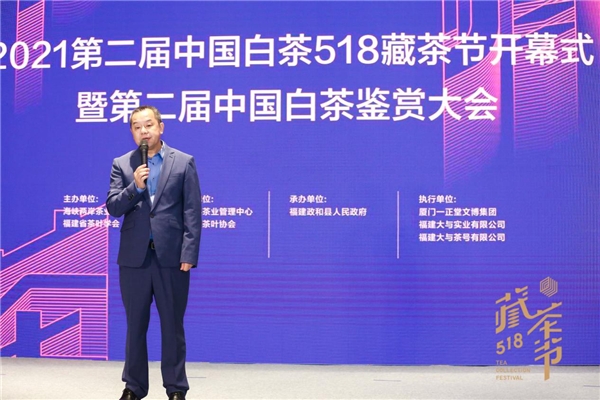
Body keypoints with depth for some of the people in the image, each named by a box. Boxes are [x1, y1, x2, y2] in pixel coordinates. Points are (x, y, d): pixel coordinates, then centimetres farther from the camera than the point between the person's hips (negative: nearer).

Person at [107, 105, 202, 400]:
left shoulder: (184, 162, 3)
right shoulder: (122, 165, 8)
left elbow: (192, 213, -2)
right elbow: (113, 208, 1)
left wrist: (189, 254, -9)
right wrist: (135, 187, -15)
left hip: (171, 257, -2)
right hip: (134, 257, 2)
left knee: (172, 326, 5)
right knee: (135, 325, 10)